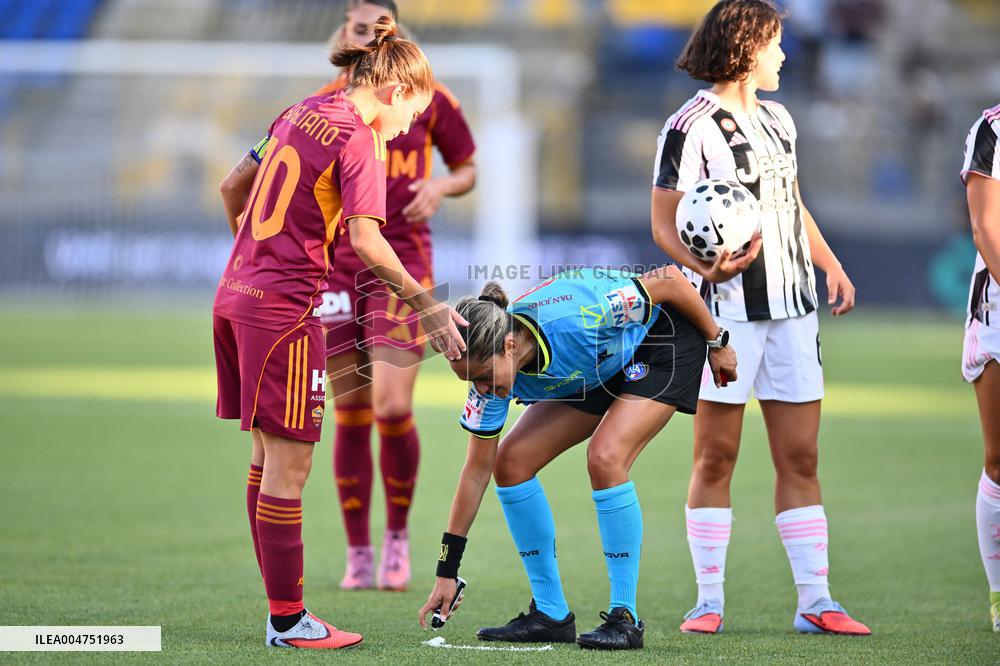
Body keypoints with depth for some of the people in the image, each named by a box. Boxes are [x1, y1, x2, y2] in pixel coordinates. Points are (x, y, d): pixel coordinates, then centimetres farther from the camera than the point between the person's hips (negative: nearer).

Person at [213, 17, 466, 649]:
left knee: (269, 457, 13)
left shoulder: (300, 114, 13)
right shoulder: (359, 140, -12)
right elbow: (366, 242, -21)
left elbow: (233, 186, 21)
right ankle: (288, 620, 2)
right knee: (288, 465, -3)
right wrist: (426, 306, -16)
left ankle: (284, 611, 18)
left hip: (237, 294, 9)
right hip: (285, 308, -9)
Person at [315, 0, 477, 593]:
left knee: (393, 409, -14)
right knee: (350, 417, 1)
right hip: (338, 268, 2)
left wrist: (442, 186, -9)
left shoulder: (429, 98, 2)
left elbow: (468, 170, 13)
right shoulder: (322, 107, 5)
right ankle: (359, 554, 12)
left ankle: (398, 534, 9)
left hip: (404, 264, -2)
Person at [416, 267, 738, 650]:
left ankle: (625, 618, -17)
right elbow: (477, 469, -11)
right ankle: (550, 614, 4)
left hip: (666, 341, -7)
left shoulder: (574, 318, -40)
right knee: (511, 462, -6)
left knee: (604, 459, -27)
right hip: (595, 371, 7)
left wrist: (716, 342, -11)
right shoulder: (490, 367, -21)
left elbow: (668, 280, -26)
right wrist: (447, 571, -11)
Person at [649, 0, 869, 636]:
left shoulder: (778, 120, 16)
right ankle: (709, 602, 4)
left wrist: (831, 265, 15)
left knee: (800, 458, 3)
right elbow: (664, 225, -8)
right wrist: (704, 266, -26)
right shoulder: (692, 127, -7)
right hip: (727, 311, -6)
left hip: (792, 309, 6)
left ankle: (815, 601, 4)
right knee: (715, 457, -2)